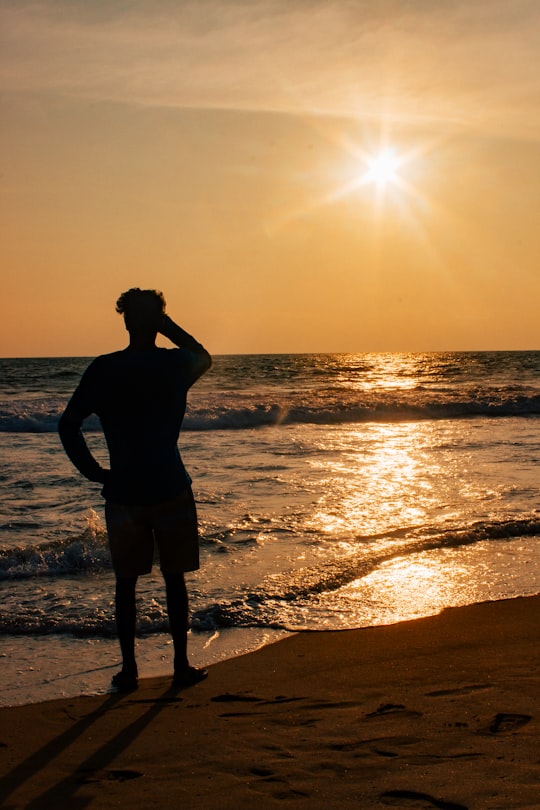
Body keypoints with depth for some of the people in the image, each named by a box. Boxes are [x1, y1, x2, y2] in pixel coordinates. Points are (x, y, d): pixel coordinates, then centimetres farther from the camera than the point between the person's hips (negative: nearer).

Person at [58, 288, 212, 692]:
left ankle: (129, 668, 17)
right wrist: (166, 323, 8)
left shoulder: (102, 369, -4)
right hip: (170, 490, -1)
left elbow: (68, 425, -7)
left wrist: (94, 471, 1)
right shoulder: (175, 364, -5)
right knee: (174, 579, 10)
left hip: (123, 492, 1)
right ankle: (182, 665, 16)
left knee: (126, 582, 12)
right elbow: (204, 357, 19)